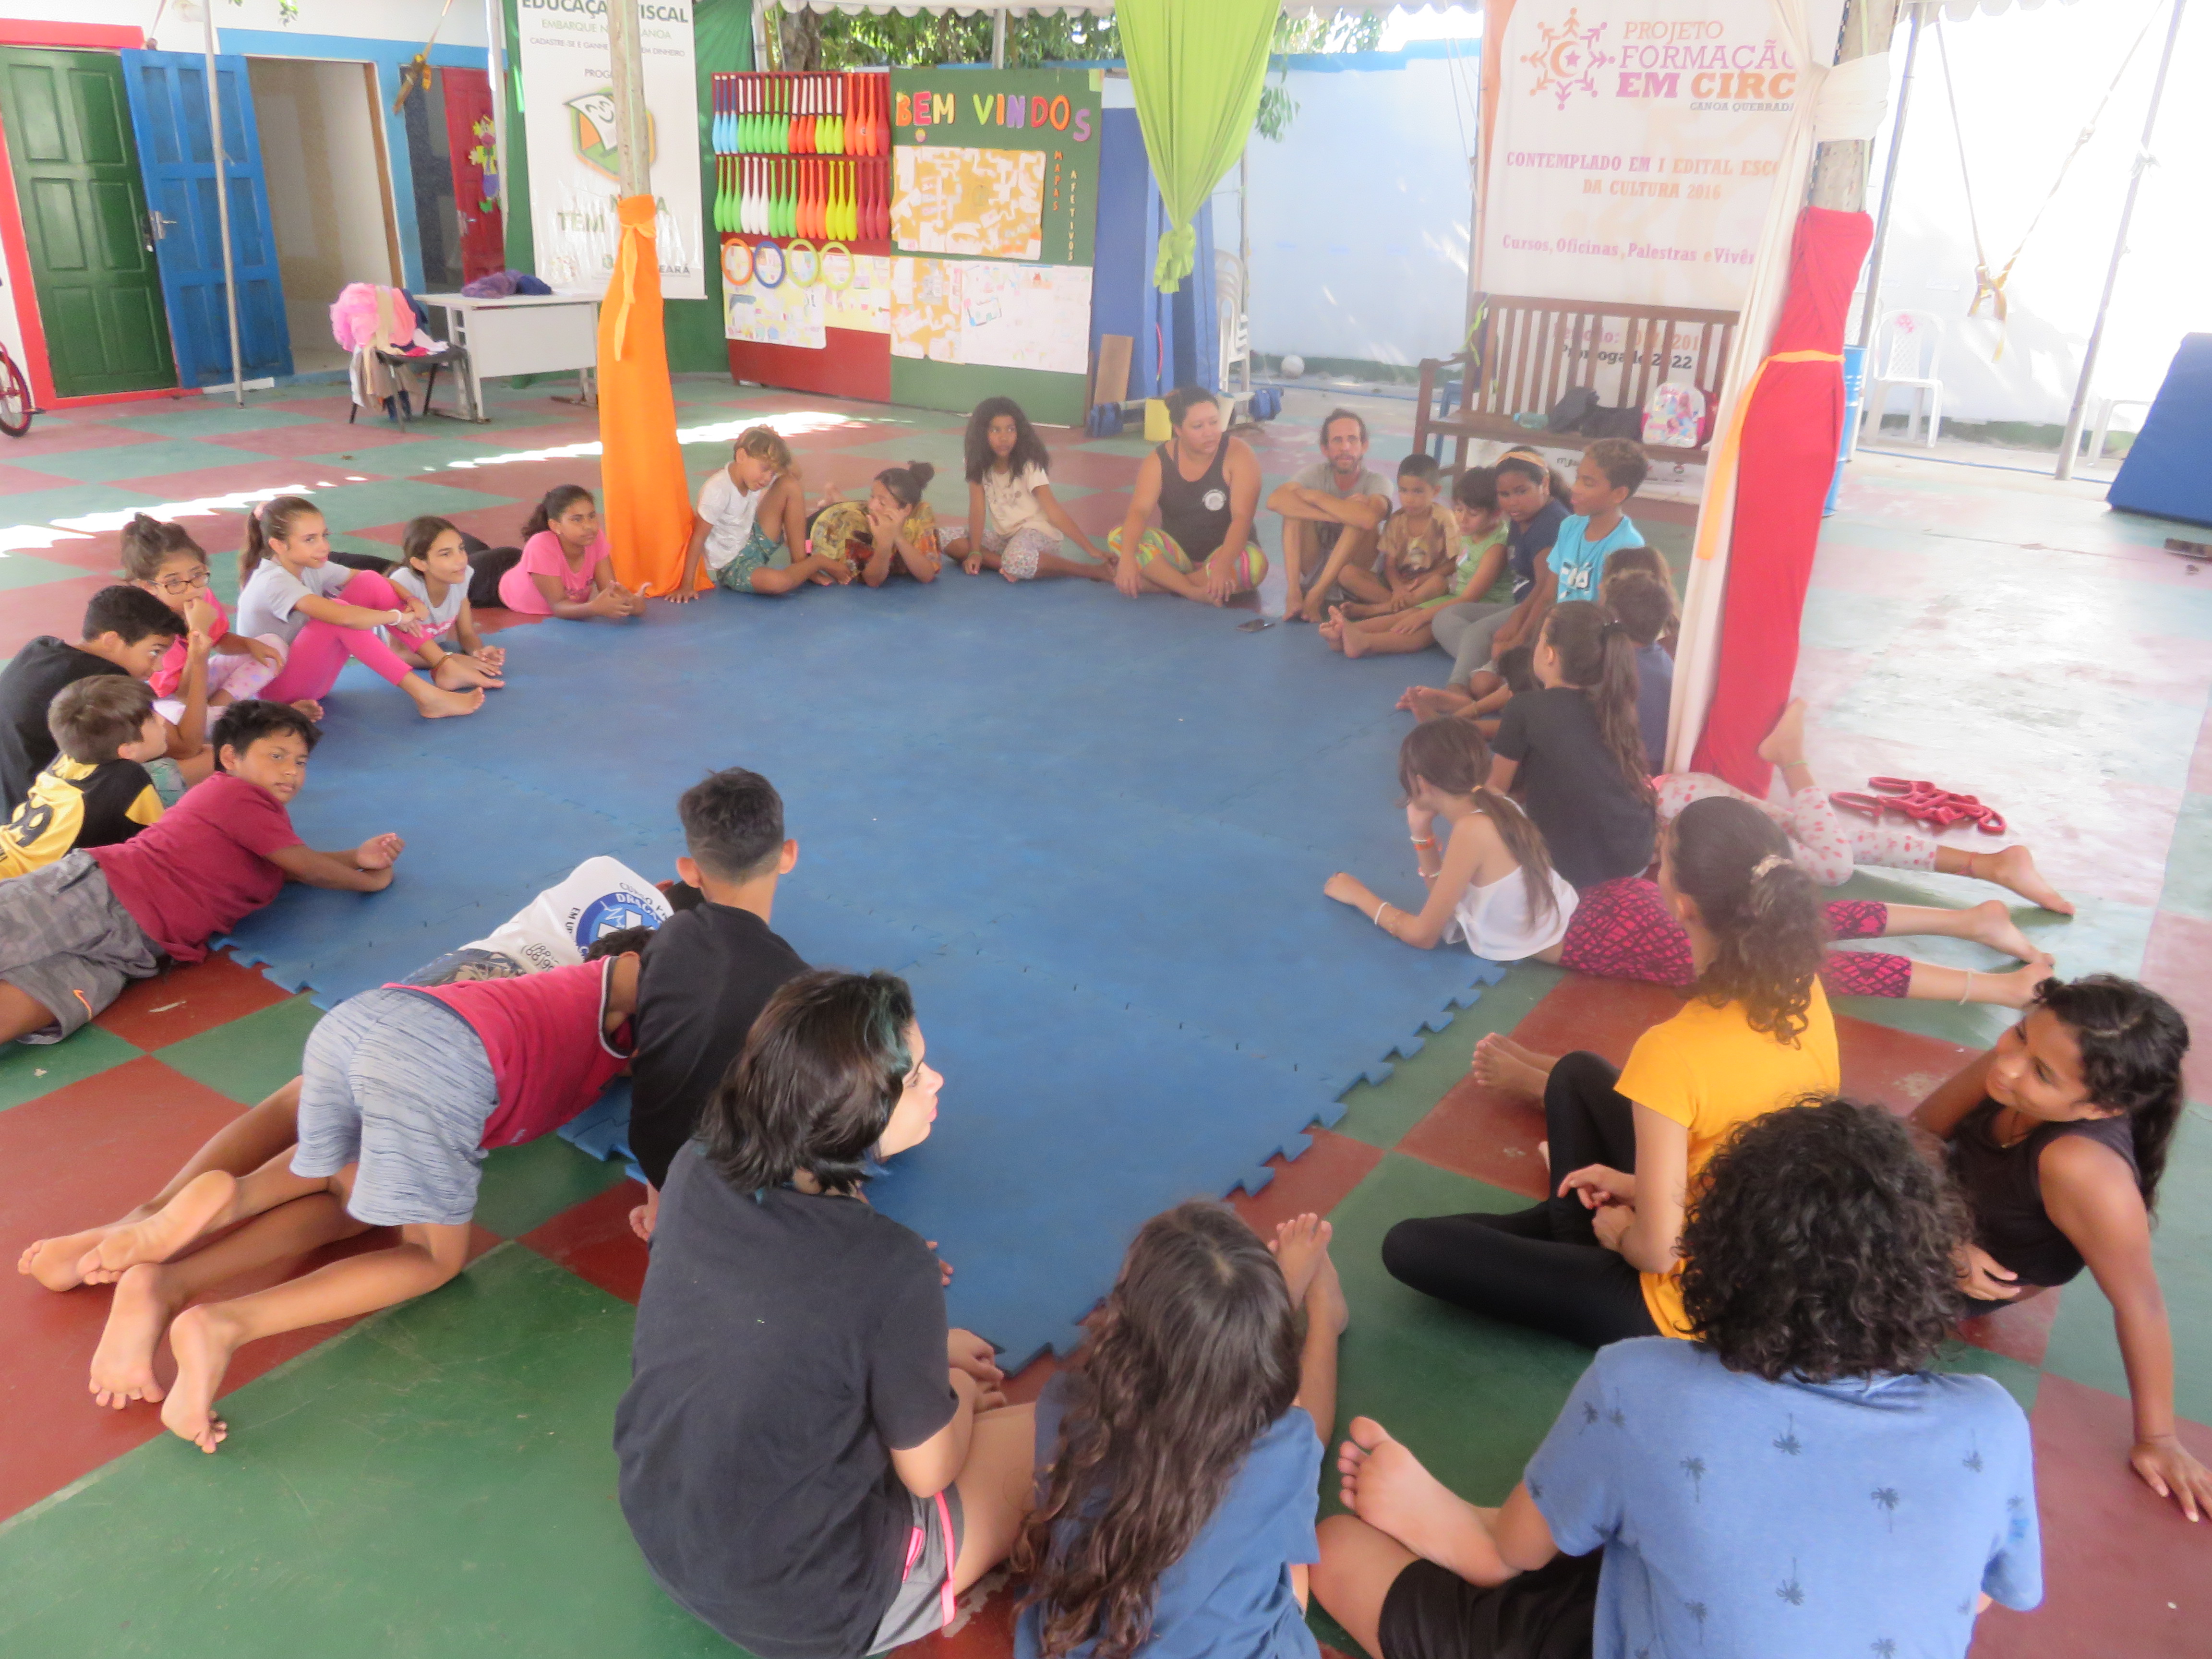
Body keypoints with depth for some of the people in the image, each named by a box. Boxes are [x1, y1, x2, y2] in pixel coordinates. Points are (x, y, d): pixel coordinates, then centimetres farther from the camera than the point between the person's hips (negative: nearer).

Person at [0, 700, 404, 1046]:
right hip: (97, 890, -7)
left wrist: (357, 856, 17)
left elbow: (293, 869, 31)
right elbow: (304, 866, -3)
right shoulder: (239, 795, -5)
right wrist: (370, 880, 9)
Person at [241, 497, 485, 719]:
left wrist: (410, 600, -14)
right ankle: (426, 697, -33)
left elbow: (368, 580, 6)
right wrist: (397, 616, -25)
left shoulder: (309, 567, 0)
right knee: (339, 618, -33)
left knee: (370, 582, -8)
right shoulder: (273, 582, -26)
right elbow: (342, 616, -40)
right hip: (278, 686, -8)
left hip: (313, 672, 8)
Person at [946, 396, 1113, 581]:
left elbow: (1054, 511, -21)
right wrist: (975, 552, -25)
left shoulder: (1028, 465, -15)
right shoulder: (980, 466, -4)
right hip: (1004, 536, 5)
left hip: (1038, 533, -5)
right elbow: (977, 510, -9)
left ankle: (1096, 570, -26)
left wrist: (1093, 551, -30)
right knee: (953, 544, -17)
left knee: (1017, 560, -40)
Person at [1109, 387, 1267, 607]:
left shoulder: (1238, 455, -13)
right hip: (1176, 553, 2)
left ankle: (1158, 581, -24)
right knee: (1119, 537, -22)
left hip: (1226, 551, -2)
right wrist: (1128, 557, -38)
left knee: (1254, 563, -37)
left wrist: (1223, 564, -42)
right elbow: (1139, 511, -18)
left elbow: (1242, 517, -24)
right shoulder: (1159, 460, -6)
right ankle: (1195, 592, -30)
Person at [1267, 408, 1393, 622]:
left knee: (1361, 507, -26)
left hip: (1354, 569, -2)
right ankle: (1293, 593, -31)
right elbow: (1274, 501, -26)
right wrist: (1336, 514, -34)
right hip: (1314, 568, 2)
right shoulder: (1317, 474, -6)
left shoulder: (1377, 482, -12)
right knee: (1296, 506, -19)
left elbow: (1369, 519, -38)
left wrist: (1315, 497, -27)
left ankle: (1317, 594, -30)